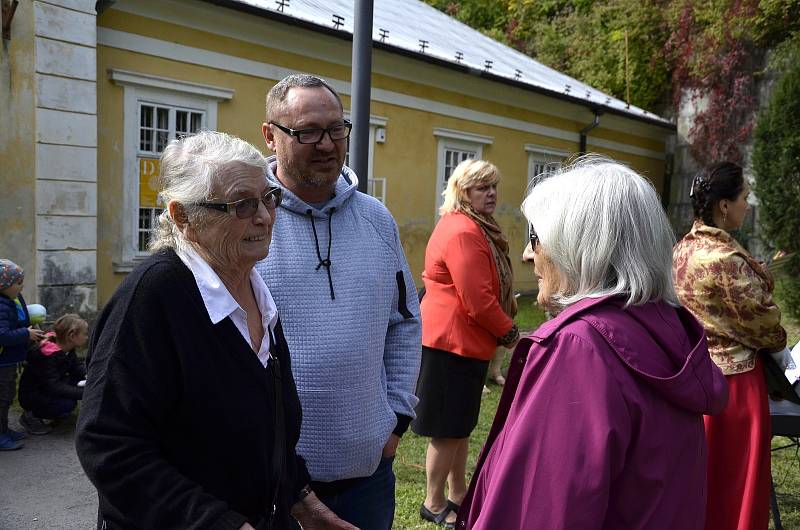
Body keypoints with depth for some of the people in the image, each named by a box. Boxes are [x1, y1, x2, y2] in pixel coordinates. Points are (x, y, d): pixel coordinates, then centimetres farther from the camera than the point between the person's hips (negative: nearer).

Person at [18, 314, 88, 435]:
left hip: (48, 391, 9)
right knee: (68, 403, -31)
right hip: (32, 396, -9)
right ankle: (31, 416, -9)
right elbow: (54, 387, -34)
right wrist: (83, 393, -38)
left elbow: (76, 366, 9)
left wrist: (88, 374, -14)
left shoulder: (66, 349, -3)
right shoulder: (48, 356, -29)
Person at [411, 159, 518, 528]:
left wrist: (502, 327, 9)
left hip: (465, 342, 11)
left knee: (461, 425, 19)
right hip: (452, 343, -11)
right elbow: (477, 300, -24)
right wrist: (509, 332, -10)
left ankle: (458, 495, 33)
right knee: (448, 429, 2)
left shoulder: (475, 228, 16)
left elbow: (487, 289, 21)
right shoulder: (463, 232, -20)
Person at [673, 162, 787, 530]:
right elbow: (762, 321, -12)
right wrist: (778, 343, 8)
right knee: (731, 478, 7)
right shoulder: (726, 258, -22)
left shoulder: (682, 250, 4)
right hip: (730, 379, -8)